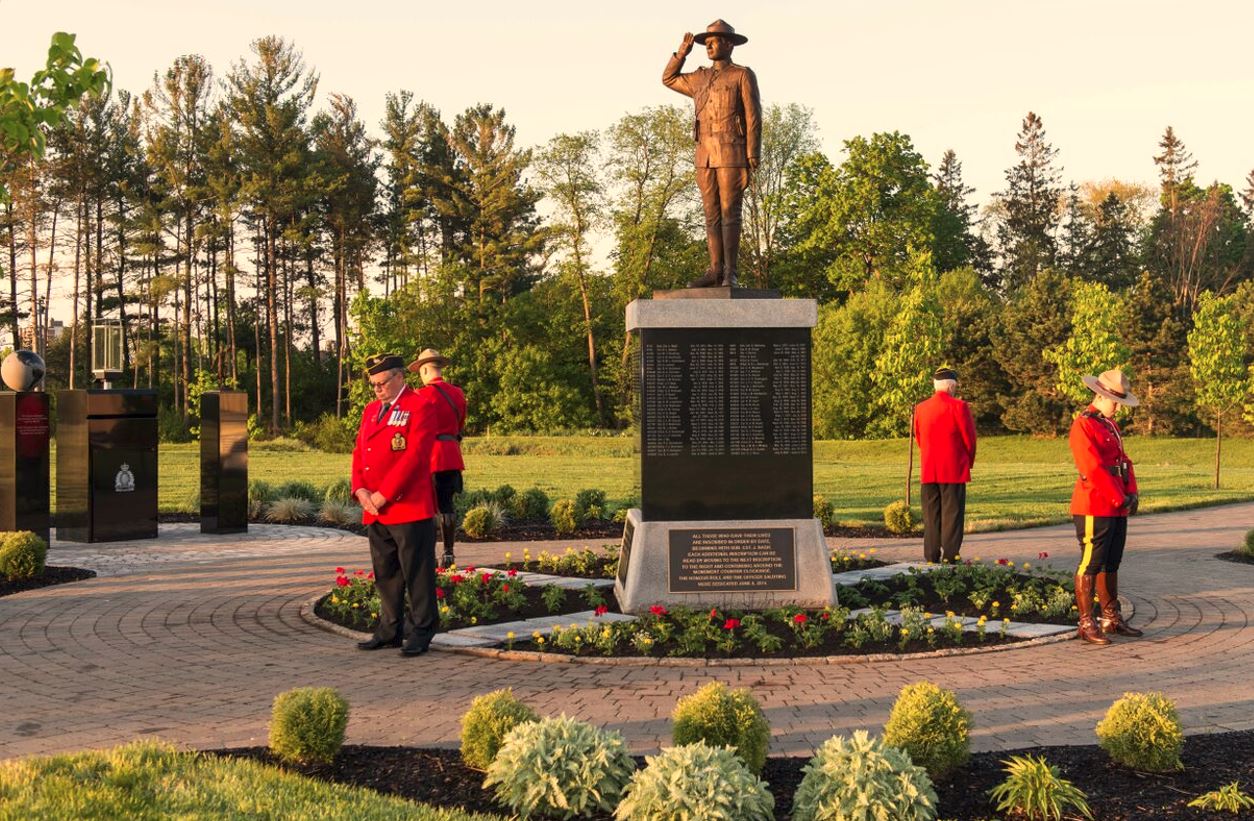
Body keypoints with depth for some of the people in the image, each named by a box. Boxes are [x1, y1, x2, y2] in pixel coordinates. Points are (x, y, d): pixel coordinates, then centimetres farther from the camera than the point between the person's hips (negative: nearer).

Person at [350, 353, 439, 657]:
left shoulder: (419, 408, -7)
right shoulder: (370, 410, 17)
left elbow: (414, 456, -16)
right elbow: (359, 453, 15)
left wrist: (384, 495, -17)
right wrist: (360, 490, -3)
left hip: (410, 509, -7)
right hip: (374, 512, 8)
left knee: (416, 573, -2)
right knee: (385, 574, 13)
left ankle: (420, 632, 6)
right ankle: (390, 631, 22)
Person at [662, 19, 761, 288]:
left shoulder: (744, 75, -2)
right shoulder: (701, 79, 17)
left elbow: (753, 118, -7)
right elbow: (668, 79, 30)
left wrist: (752, 158, -14)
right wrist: (682, 51, 17)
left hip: (733, 153, -6)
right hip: (706, 155, 6)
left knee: (729, 213, -9)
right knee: (712, 214, 4)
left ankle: (730, 274, -8)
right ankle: (716, 270, 6)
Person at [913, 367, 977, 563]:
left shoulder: (920, 408, 5)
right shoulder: (958, 407, -10)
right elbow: (969, 437, -5)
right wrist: (969, 461, 11)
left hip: (928, 470, 4)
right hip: (954, 469, -4)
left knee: (931, 514, 9)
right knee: (952, 513, 0)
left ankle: (931, 557, 9)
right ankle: (950, 557, -2)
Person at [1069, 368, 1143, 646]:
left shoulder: (1110, 425, 17)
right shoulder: (1083, 426, -12)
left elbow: (1124, 461, 15)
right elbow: (1093, 468, -19)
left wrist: (1132, 493, 0)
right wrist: (1119, 498, -17)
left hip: (1116, 508, 9)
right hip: (1094, 508, -9)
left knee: (1110, 564, 15)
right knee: (1090, 565, -4)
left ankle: (1111, 618, 24)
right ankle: (1086, 624, 0)